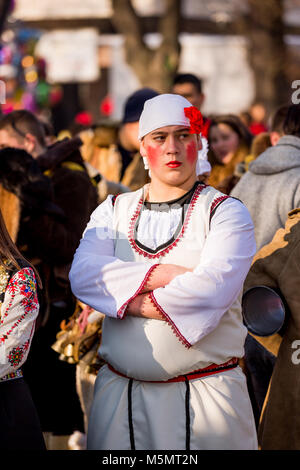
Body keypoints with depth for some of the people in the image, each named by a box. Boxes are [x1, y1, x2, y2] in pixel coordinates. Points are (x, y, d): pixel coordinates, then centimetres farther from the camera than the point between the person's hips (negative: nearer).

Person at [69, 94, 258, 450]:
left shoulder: (225, 212, 0)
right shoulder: (114, 210, 11)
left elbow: (211, 288, -18)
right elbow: (83, 275, -7)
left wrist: (125, 300, -11)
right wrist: (162, 274, -17)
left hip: (204, 395, -3)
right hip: (120, 393, 3)